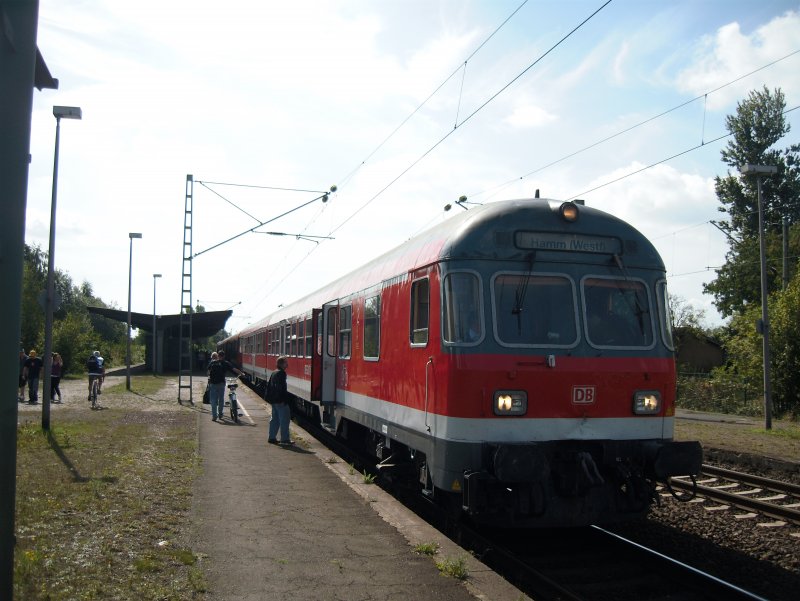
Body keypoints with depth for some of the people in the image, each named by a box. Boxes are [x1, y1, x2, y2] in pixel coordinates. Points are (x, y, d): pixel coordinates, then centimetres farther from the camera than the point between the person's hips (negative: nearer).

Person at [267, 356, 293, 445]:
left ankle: (271, 437, 18)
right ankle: (284, 439, -5)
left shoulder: (274, 373, 15)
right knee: (284, 419, -5)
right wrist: (284, 399, -22)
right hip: (281, 401, -10)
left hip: (273, 400, 10)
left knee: (275, 419, 15)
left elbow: (268, 386, 20)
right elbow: (281, 387, -22)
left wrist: (271, 398, 22)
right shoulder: (281, 373, -14)